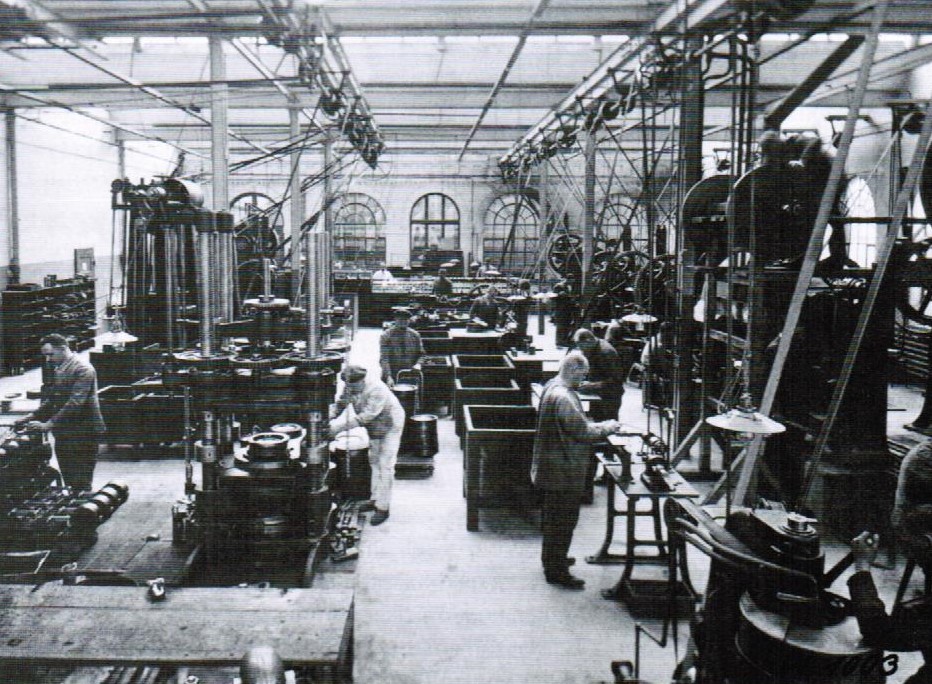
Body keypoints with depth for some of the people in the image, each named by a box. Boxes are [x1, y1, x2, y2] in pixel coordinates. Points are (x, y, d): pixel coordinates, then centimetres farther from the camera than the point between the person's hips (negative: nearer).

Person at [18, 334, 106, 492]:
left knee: (81, 485, -7)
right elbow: (52, 400, 20)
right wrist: (33, 416, 6)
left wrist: (49, 424, -25)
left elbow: (75, 403, -22)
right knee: (70, 483, 12)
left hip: (82, 433, -9)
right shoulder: (57, 369, 15)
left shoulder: (83, 369, -14)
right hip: (63, 434, 9)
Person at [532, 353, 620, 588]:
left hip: (550, 469, 11)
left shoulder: (551, 387, 7)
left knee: (552, 515, 23)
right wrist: (608, 427, -9)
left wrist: (599, 426, 10)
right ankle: (557, 571, 9)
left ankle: (552, 558, 39)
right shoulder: (563, 397, -26)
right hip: (564, 471, -11)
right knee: (564, 520, 0)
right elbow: (582, 430, -24)